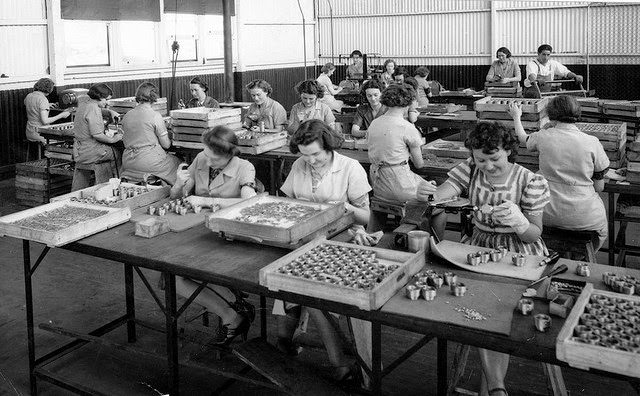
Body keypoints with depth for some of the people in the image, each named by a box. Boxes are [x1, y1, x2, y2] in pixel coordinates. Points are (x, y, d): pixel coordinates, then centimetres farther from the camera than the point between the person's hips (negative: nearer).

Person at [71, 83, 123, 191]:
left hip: (79, 151, 11)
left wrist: (110, 112, 19)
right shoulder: (93, 109, -19)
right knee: (117, 154, -3)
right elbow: (97, 135, -25)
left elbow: (100, 110, 37)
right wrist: (112, 139, -12)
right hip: (90, 151, -11)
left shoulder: (83, 104, 12)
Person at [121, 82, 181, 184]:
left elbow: (125, 141, 15)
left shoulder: (127, 115, 5)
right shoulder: (155, 116, -12)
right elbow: (166, 145, -8)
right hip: (148, 161, -6)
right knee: (177, 162, 19)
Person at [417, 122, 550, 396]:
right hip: (478, 245, 2)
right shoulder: (469, 171, 1)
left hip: (519, 251, -2)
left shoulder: (531, 183, -6)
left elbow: (535, 235, -4)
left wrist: (519, 221, -28)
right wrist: (426, 195, -36)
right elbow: (440, 196, -11)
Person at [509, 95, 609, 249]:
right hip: (585, 219, 0)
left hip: (548, 216, 1)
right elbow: (599, 187, -3)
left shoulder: (543, 137, -8)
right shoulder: (592, 143, -10)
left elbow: (523, 138, 19)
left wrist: (516, 117, 37)